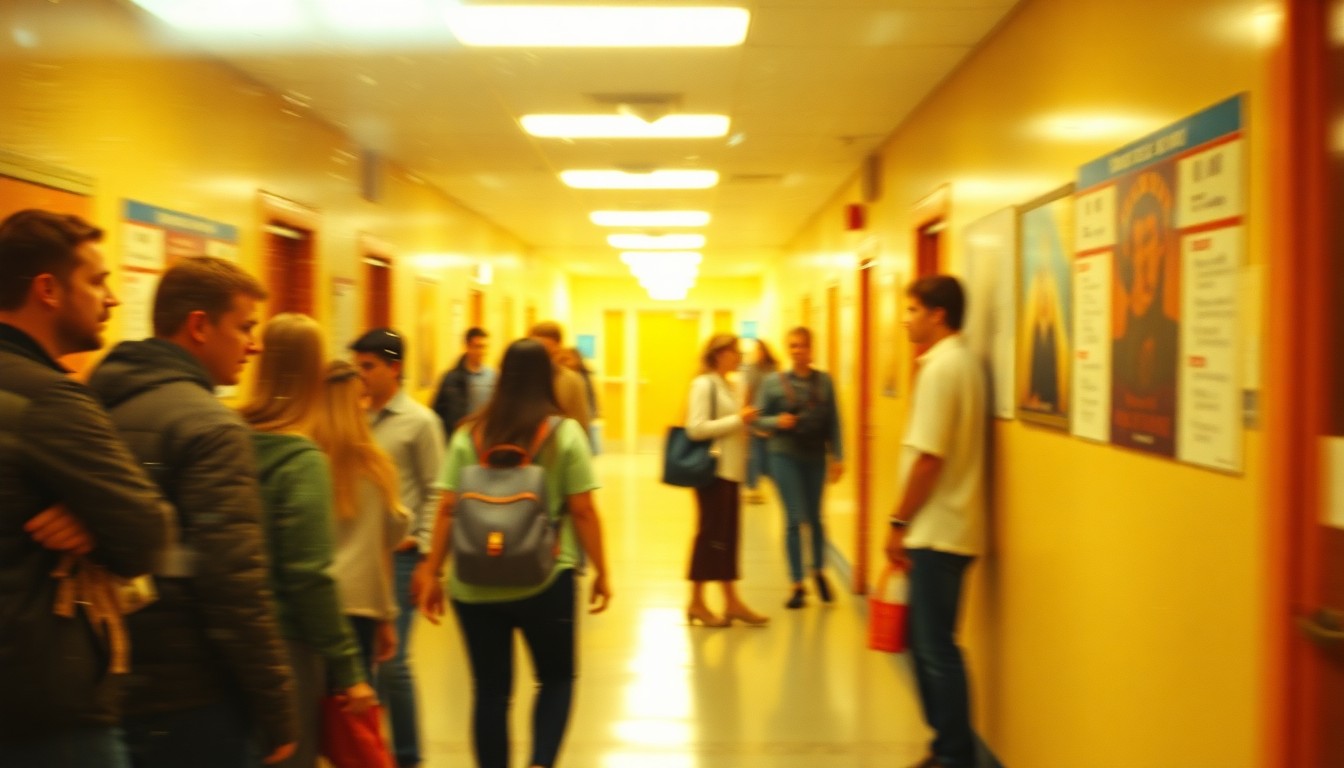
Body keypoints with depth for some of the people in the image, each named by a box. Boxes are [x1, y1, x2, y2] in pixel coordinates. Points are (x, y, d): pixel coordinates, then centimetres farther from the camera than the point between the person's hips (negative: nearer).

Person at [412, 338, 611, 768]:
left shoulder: (469, 434, 2)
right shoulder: (565, 433, -5)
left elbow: (447, 510, 0)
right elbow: (582, 511, -7)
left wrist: (433, 574, 8)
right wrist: (601, 572, 3)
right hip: (545, 582, -2)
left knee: (491, 689, 13)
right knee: (557, 677, 16)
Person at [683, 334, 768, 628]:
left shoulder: (728, 386, 15)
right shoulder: (704, 384, -11)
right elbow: (696, 428, -20)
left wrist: (746, 423, 5)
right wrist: (737, 420, -18)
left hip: (730, 470, 8)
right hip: (713, 470, -8)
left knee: (728, 535, 8)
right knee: (710, 533, -2)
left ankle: (731, 602, 13)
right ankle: (697, 602, 8)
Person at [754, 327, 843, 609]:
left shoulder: (824, 381, 1)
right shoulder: (773, 382, -2)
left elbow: (833, 422, 2)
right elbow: (758, 419, 0)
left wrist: (838, 457, -2)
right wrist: (777, 421, -19)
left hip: (816, 458, 2)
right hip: (785, 456, -2)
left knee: (815, 517, 13)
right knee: (794, 520, -1)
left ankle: (818, 571, 37)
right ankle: (798, 585, 10)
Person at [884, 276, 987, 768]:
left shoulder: (942, 367, -16)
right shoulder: (960, 360, 14)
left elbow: (928, 457, -20)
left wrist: (899, 523, -13)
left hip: (937, 531, -10)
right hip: (944, 528, 10)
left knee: (936, 647, -1)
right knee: (926, 640, 16)